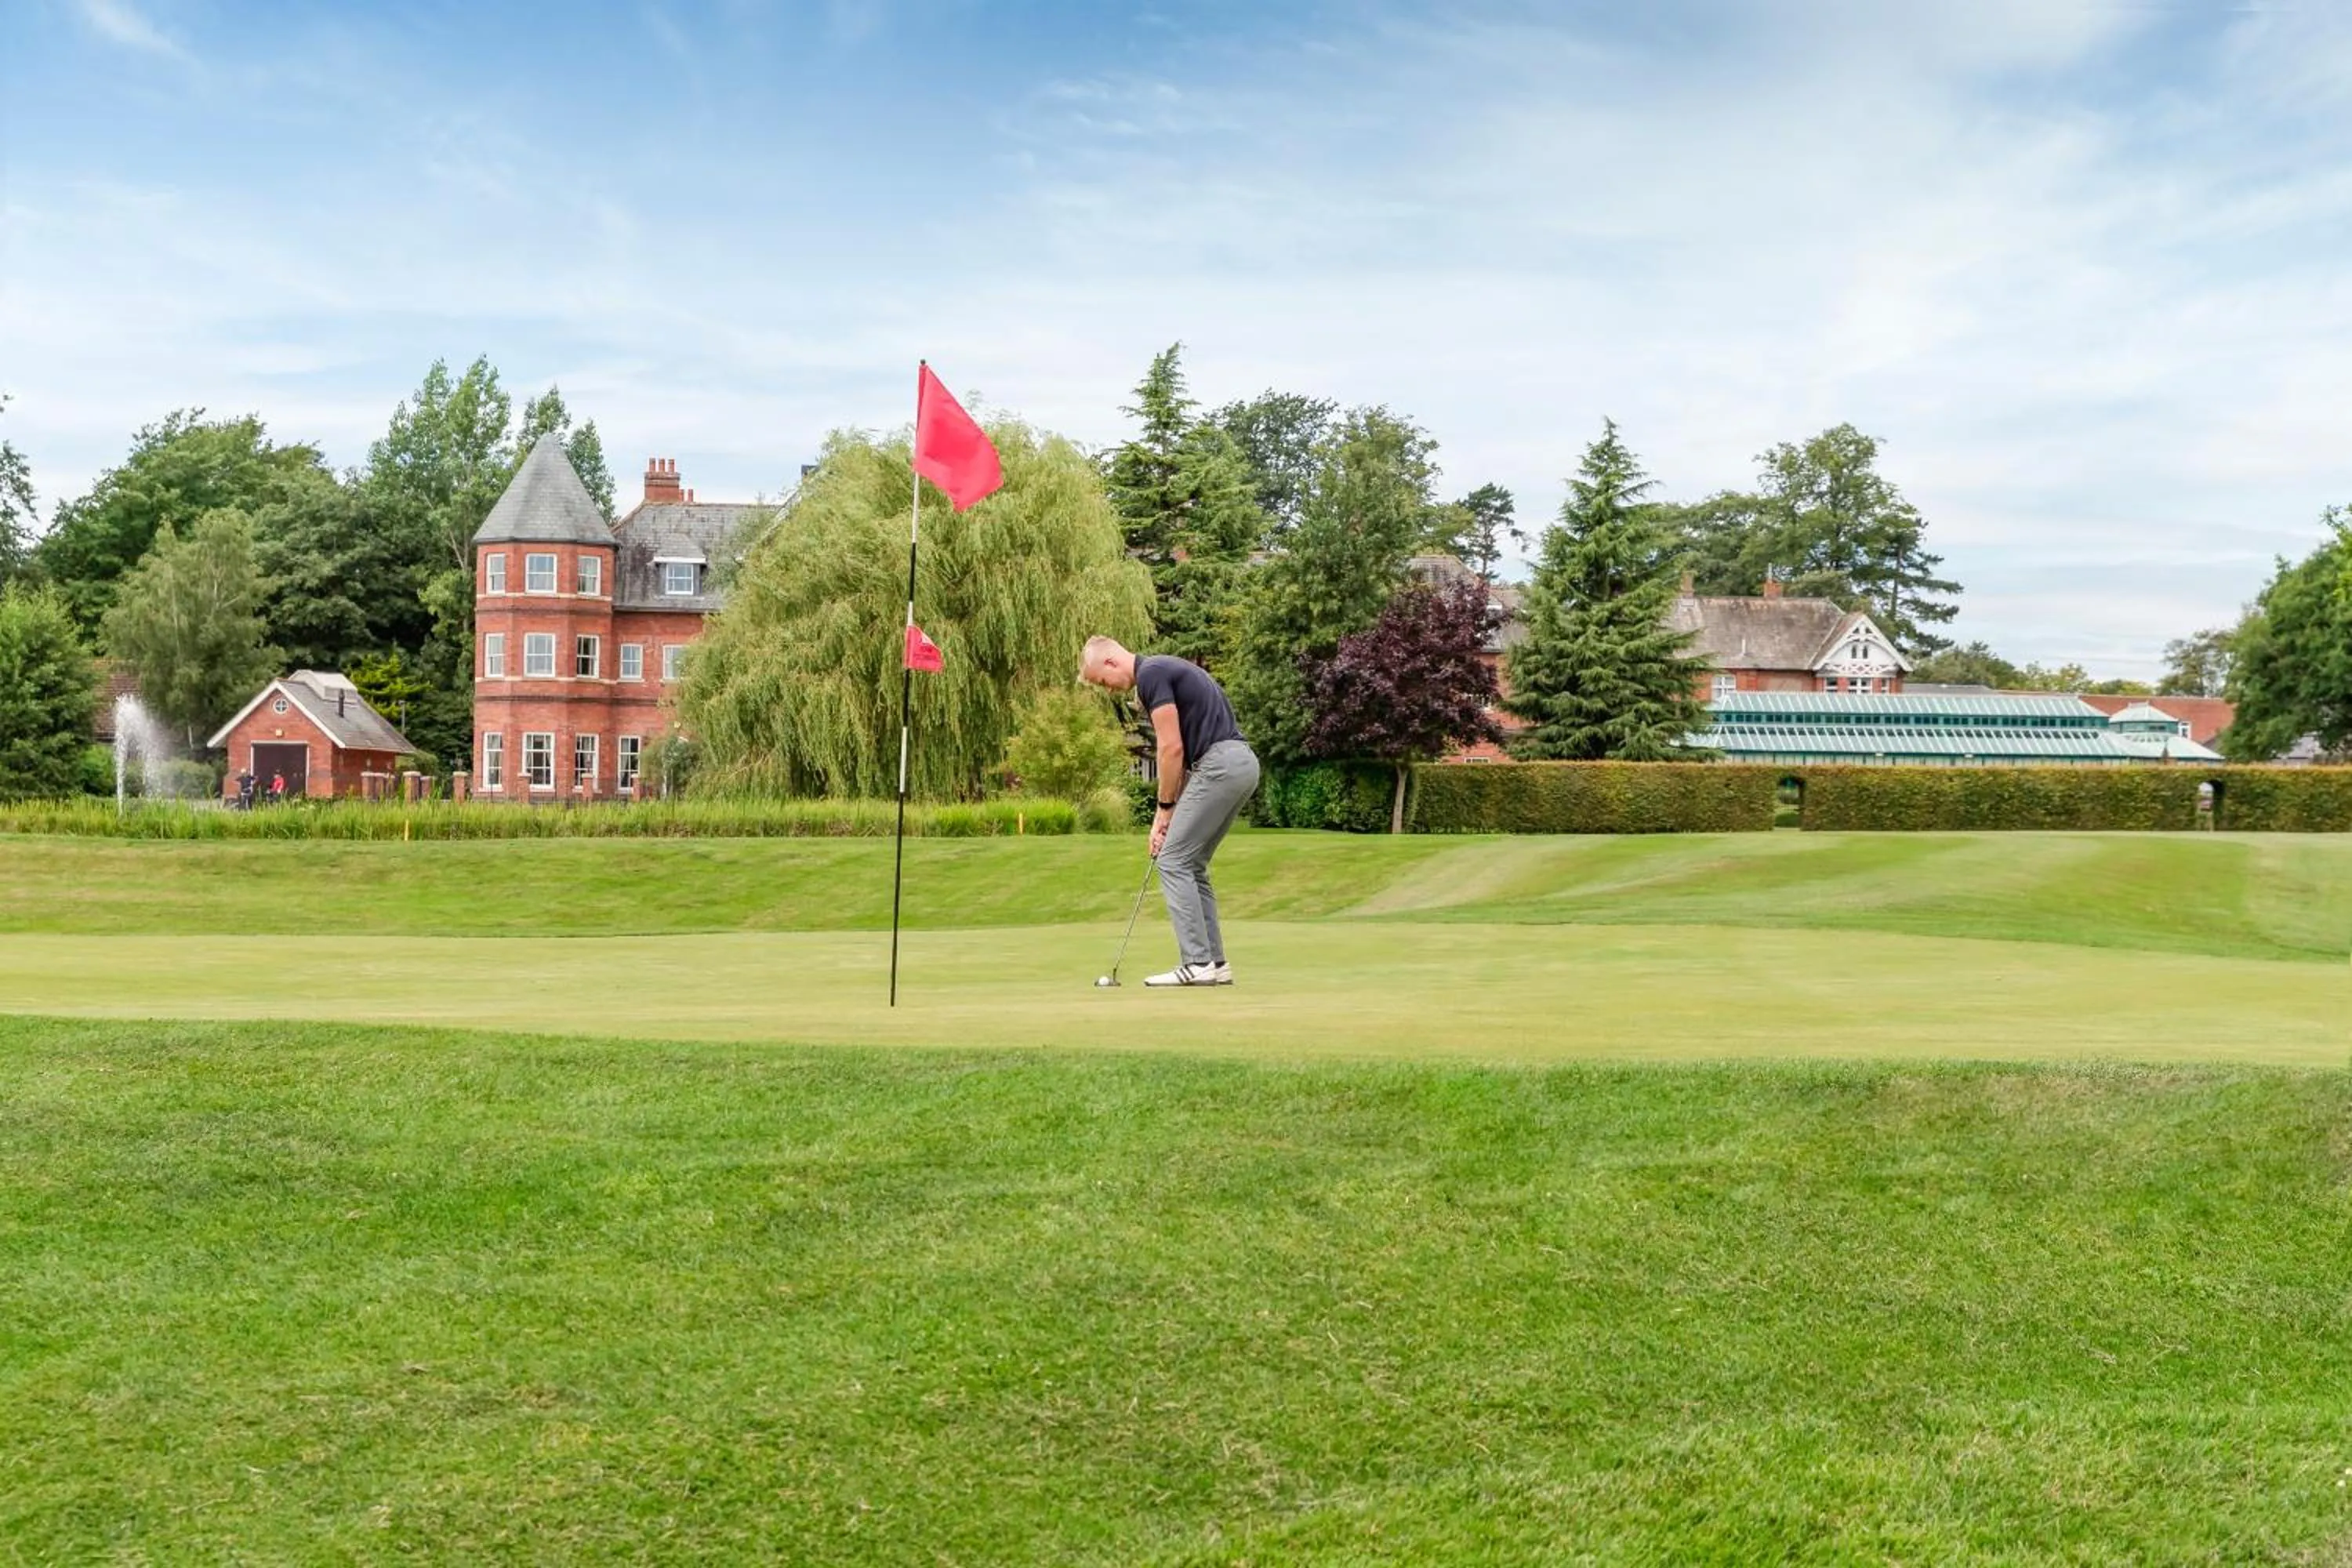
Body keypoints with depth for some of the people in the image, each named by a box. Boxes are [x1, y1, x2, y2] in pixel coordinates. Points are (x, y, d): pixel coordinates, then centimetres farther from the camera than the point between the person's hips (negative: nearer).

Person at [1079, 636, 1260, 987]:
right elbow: (1184, 750, 24)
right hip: (1240, 764, 10)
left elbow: (1172, 748, -12)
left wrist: (1165, 807, 0)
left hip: (1220, 765, -10)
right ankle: (1214, 962, 14)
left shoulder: (1151, 673, -8)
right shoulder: (1164, 669, 23)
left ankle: (1197, 963, -5)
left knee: (1174, 861, -4)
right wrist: (1168, 812, 20)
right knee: (1191, 865, 15)